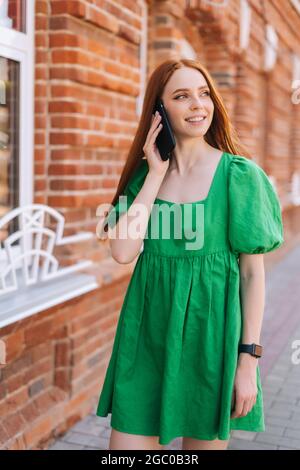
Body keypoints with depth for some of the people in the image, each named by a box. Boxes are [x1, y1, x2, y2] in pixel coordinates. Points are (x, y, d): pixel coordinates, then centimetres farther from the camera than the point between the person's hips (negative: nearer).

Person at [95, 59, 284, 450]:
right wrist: (156, 174, -9)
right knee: (128, 439, 5)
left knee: (206, 439, 13)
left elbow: (253, 271, -5)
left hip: (210, 330, -2)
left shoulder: (240, 174, -5)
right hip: (148, 332, 3)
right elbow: (123, 250, -10)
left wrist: (249, 359, -8)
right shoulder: (144, 172, 4)